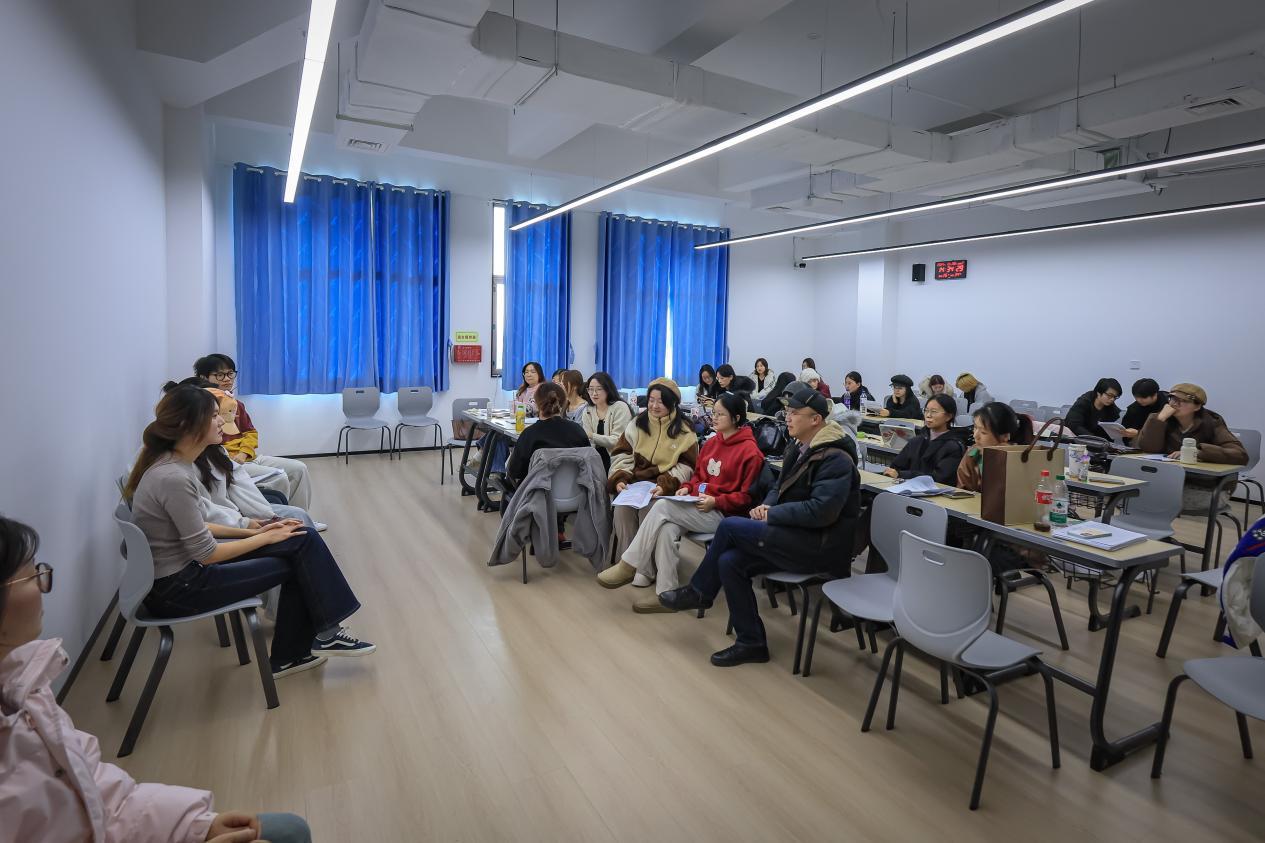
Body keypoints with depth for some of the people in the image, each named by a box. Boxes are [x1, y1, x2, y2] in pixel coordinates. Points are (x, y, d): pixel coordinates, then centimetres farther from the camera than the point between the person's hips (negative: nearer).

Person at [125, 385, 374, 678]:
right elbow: (207, 554, -21)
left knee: (301, 543, 0)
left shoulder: (174, 463, 1)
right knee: (297, 562, -5)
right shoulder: (173, 477, -27)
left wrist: (251, 531, 5)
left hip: (184, 563, 8)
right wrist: (267, 537, -9)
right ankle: (323, 635, 15)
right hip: (176, 588, -8)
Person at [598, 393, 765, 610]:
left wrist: (715, 501, -19)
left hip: (722, 514, -6)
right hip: (696, 506, 7)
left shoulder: (750, 451, -9)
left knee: (662, 506, -25)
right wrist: (688, 487, 4)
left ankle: (629, 566, -15)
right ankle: (666, 594, -23)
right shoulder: (712, 443, 13)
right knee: (667, 528, -27)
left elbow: (747, 496, -9)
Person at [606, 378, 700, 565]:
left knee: (649, 507, -32)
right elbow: (622, 454, 9)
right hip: (634, 481, 3)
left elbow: (686, 466, 0)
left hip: (664, 488, -2)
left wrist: (666, 486, -18)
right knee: (622, 506, -27)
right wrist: (619, 479, -11)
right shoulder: (637, 423, 11)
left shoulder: (684, 431, 3)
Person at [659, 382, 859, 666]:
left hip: (820, 546, -8)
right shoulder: (798, 447, 11)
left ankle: (698, 591, 7)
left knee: (730, 526, -16)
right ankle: (751, 643, 2)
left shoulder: (836, 459, -16)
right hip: (795, 536, 8)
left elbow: (821, 511, -26)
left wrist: (771, 515, -17)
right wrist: (766, 505, -1)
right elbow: (781, 488, 21)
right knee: (729, 561, -11)